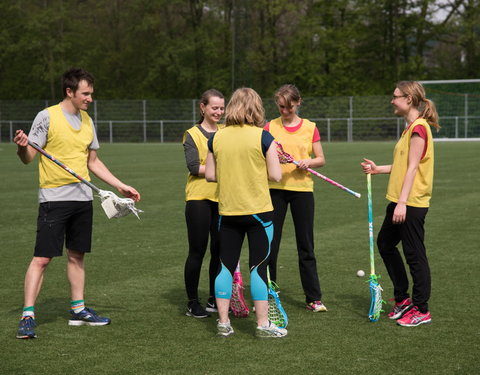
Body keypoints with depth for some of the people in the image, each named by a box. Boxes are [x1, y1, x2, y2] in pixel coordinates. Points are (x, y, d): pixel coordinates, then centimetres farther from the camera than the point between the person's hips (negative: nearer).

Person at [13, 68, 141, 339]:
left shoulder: (87, 121, 13)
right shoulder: (47, 117, -7)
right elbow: (28, 157, -7)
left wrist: (121, 186, 17)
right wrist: (22, 146, -30)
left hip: (83, 198, 6)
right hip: (54, 197, -6)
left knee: (77, 255, 12)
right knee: (43, 258, -8)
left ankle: (78, 309, 22)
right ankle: (28, 315, -5)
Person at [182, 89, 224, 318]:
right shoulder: (192, 134, -2)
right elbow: (194, 167, -12)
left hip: (222, 199, 5)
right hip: (199, 198, -5)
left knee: (219, 250, 8)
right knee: (197, 251, 0)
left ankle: (214, 300, 20)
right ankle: (192, 303, 8)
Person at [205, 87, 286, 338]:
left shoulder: (217, 137, 1)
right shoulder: (263, 137, -10)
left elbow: (210, 175, 4)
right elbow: (275, 176, -10)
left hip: (227, 211, 3)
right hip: (258, 211, -3)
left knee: (226, 266, 10)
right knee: (258, 267, 2)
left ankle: (223, 322, 13)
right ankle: (263, 324, 6)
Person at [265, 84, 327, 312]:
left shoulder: (310, 128, 4)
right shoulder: (270, 127, 4)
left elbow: (321, 160, 6)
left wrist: (309, 161, -15)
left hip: (302, 189, 0)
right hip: (275, 189, 0)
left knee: (306, 246, 4)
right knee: (270, 244, 3)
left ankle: (314, 298, 10)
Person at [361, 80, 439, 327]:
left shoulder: (419, 127, -16)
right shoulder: (411, 127, 14)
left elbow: (413, 167, -21)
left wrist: (402, 202, -23)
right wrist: (378, 169, 14)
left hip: (411, 203, -11)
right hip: (399, 201, 11)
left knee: (414, 255, -2)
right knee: (385, 244, 18)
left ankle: (421, 310, 7)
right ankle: (403, 299, 26)